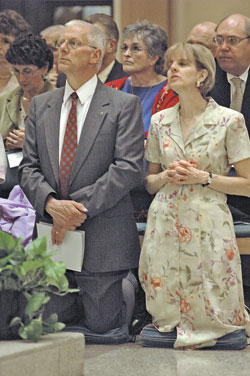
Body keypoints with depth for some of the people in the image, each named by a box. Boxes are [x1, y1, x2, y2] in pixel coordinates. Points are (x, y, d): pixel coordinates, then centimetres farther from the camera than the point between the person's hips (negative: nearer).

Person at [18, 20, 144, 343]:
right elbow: (29, 168, 6)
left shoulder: (124, 106, -3)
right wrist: (51, 204, -15)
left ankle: (127, 289, 31)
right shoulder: (40, 106, 12)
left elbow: (128, 168, -13)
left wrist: (78, 207, -19)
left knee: (100, 327, 0)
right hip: (53, 236, 4)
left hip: (103, 239, -4)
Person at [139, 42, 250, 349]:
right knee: (167, 314, 4)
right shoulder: (159, 122, 9)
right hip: (165, 225, 4)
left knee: (208, 316, 0)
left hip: (207, 227, -3)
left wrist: (203, 177, -13)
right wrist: (167, 177, -6)